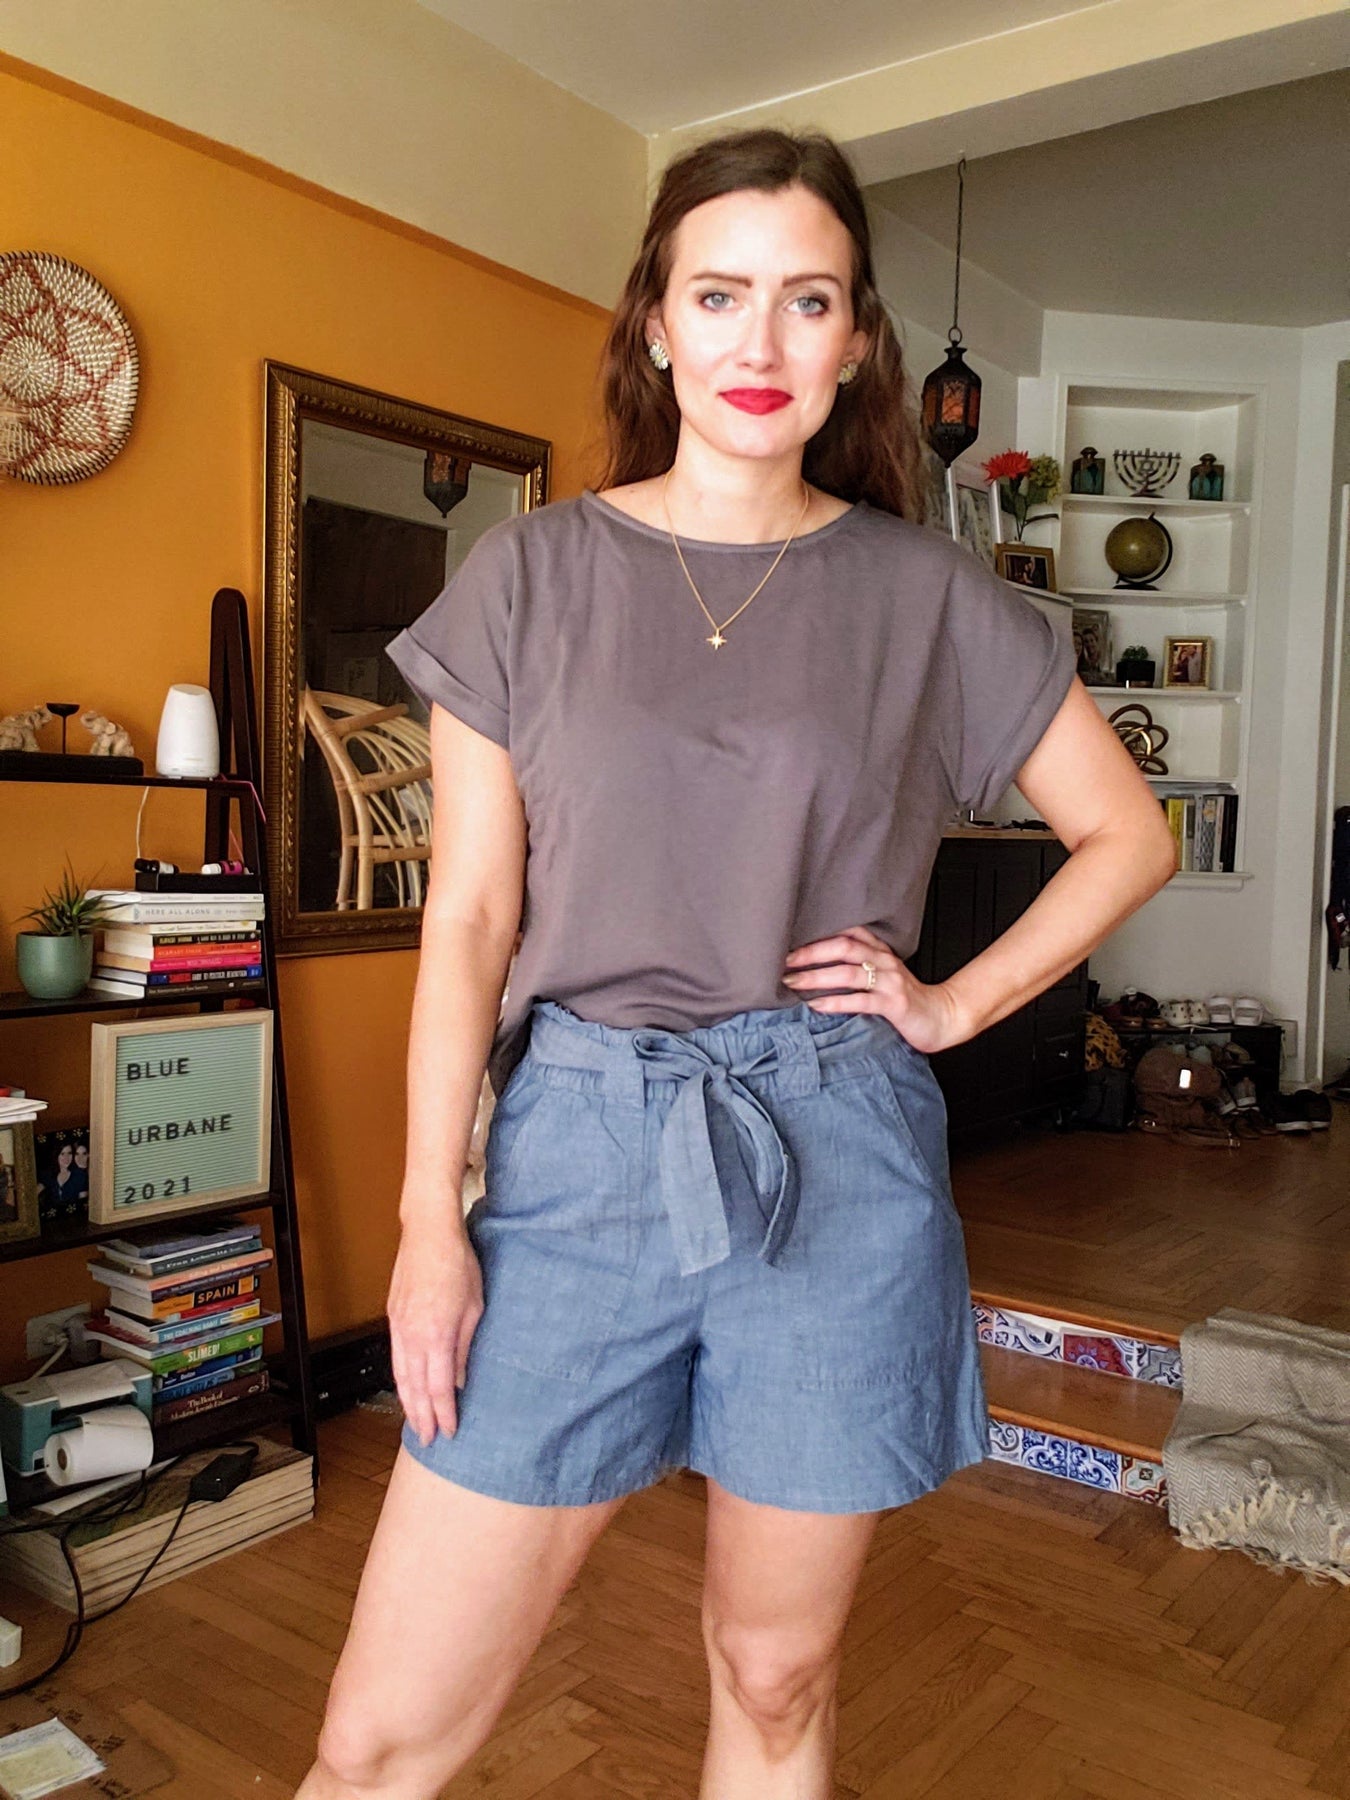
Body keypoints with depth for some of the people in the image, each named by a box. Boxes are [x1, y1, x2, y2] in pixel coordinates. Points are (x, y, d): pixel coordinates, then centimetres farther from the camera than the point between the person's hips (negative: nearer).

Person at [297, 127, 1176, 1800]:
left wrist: (956, 1002, 1)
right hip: (579, 1147, 0)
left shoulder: (925, 595, 4)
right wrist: (429, 1218, -4)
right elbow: (466, 919, 0)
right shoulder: (532, 571, 3)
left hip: (839, 1161, 1)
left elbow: (1127, 832, 12)